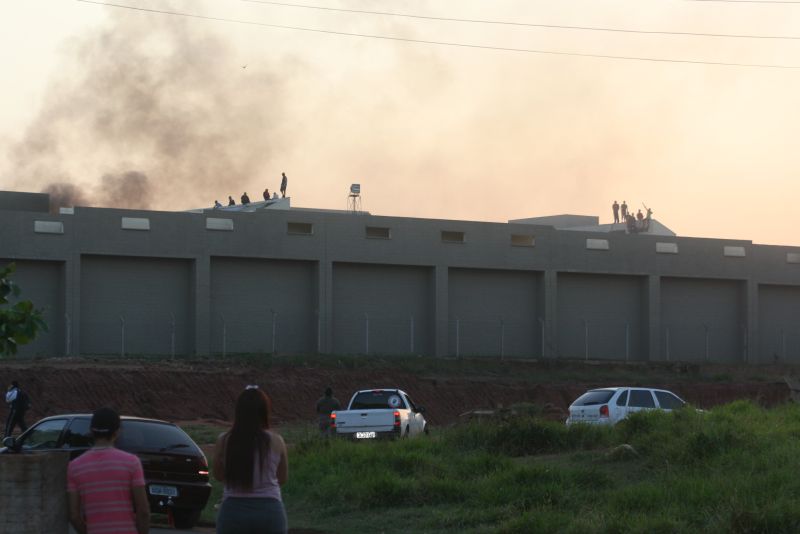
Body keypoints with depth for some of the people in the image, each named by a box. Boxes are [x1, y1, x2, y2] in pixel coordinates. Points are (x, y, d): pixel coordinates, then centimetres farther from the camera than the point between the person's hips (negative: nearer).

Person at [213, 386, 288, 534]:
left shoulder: (224, 441, -3)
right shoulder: (275, 441, -4)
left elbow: (218, 475, 11)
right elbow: (283, 478, 9)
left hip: (233, 510, 0)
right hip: (269, 511, 0)